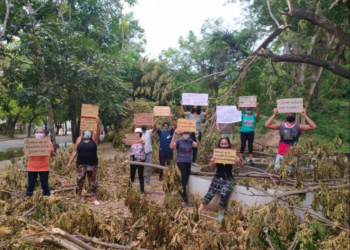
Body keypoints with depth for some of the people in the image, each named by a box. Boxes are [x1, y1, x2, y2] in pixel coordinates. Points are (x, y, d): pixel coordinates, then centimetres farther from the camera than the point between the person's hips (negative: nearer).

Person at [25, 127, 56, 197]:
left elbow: (53, 155, 0)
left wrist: (52, 152, -23)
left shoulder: (48, 143, -2)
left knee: (45, 185, 7)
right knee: (31, 185, 9)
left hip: (44, 168, -1)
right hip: (32, 167, 1)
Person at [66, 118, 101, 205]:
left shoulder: (94, 138, 0)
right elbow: (75, 151, 7)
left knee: (93, 182, 8)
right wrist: (69, 162, 3)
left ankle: (94, 198, 18)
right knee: (79, 182, 4)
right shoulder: (79, 139, 4)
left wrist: (97, 124, -41)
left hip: (93, 165, -1)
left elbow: (98, 132, -22)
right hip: (81, 165, 1)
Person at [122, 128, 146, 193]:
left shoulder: (142, 140, -4)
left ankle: (142, 190, 12)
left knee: (141, 175, 4)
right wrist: (125, 141, -44)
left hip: (141, 160, -1)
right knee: (132, 175, 9)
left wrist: (142, 142, -53)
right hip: (133, 160, 2)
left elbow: (144, 142, -28)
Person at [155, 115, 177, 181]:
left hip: (169, 151, 1)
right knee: (161, 165, 6)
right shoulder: (160, 132, 4)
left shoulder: (170, 132, 5)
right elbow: (155, 127, -9)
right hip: (162, 151, 0)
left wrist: (172, 118, -16)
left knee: (169, 164, 6)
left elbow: (175, 126, -7)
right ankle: (160, 176, 16)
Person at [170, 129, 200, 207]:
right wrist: (174, 136, -28)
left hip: (188, 162, 6)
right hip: (181, 162, -6)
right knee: (183, 180, -6)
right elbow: (171, 146, -23)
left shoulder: (190, 141, 9)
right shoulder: (178, 141, -6)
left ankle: (180, 196, 27)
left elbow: (198, 145, -1)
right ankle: (185, 200, -2)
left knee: (185, 180, 12)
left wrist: (197, 137, -15)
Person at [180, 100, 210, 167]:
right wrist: (181, 105, -20)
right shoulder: (189, 114, 4)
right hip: (190, 132, -1)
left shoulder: (200, 115, 5)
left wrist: (207, 105, -22)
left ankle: (194, 161, 19)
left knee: (195, 147, 10)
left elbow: (206, 113, -12)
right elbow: (182, 113, -9)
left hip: (198, 133, 2)